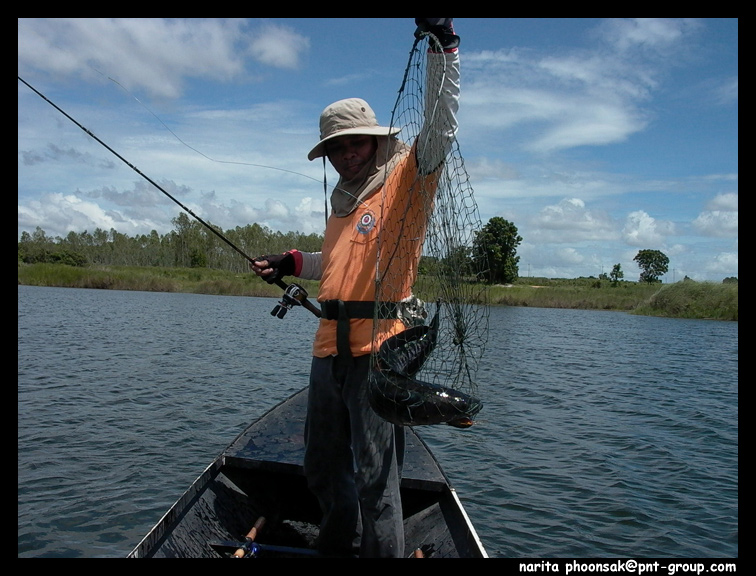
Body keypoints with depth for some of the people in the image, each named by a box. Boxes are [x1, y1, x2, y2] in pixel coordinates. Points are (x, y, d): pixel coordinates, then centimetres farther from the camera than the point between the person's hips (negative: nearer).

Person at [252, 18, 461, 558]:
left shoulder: (403, 180, -1)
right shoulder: (342, 200, 20)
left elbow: (441, 125, -15)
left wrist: (442, 46, -21)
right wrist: (292, 263, 23)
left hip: (378, 349, -8)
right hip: (330, 347, 8)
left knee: (375, 478, -2)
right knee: (323, 466, 20)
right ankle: (340, 544, 41)